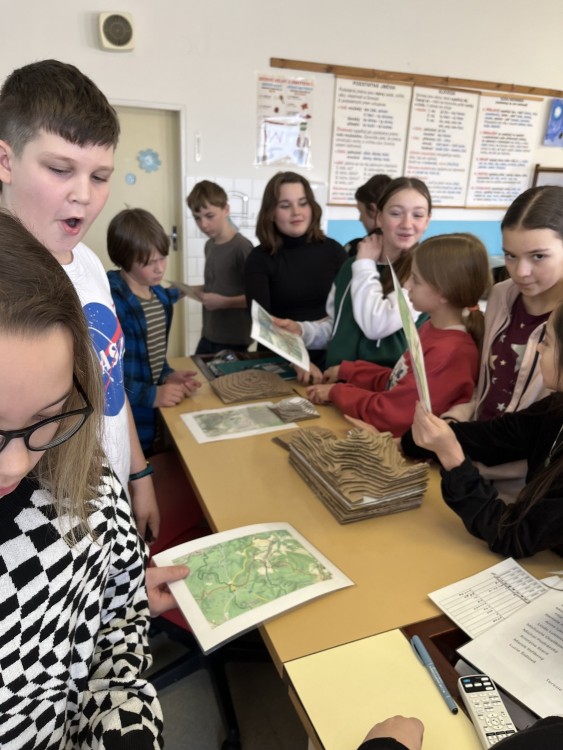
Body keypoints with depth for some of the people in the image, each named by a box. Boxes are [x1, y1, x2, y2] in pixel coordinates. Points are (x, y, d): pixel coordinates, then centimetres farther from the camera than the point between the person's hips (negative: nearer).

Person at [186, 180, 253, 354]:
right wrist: (197, 290, 2)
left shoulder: (242, 247, -15)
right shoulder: (209, 245, 9)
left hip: (233, 339, -7)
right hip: (208, 335, 7)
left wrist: (224, 302, -22)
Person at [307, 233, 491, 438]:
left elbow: (391, 413, -25)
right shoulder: (433, 327, 2)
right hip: (391, 434, 8)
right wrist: (345, 372, 7)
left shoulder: (450, 353, -27)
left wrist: (336, 392, -11)